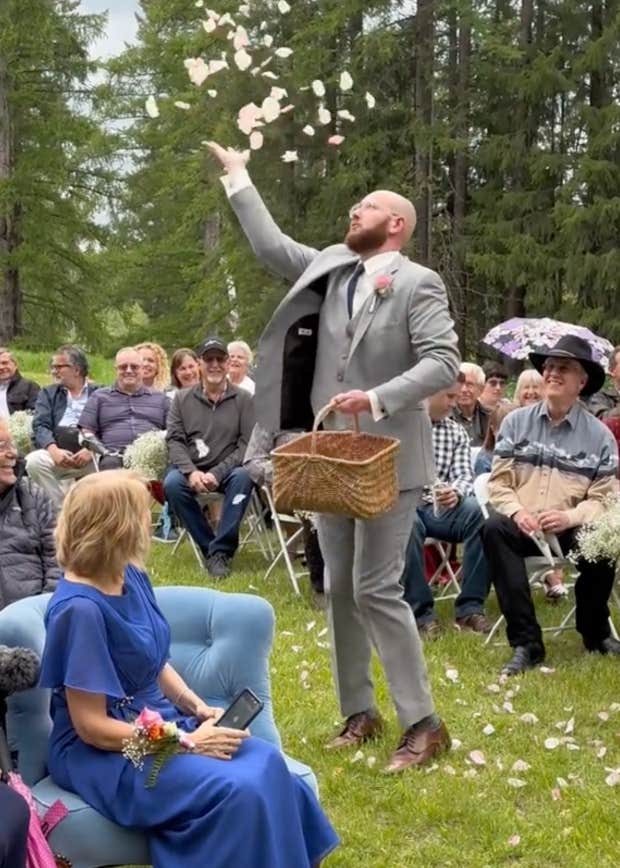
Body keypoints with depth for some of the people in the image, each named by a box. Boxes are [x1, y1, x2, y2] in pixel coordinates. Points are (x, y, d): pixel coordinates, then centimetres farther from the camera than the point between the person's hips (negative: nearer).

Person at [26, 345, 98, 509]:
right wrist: (54, 450, -14)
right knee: (33, 461, -28)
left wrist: (92, 450, -19)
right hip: (59, 452, 2)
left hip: (93, 454, -2)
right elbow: (40, 426, 7)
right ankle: (61, 509, -16)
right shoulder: (48, 393, 22)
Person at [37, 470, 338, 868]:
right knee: (236, 792, -24)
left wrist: (196, 706, -2)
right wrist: (186, 744, -18)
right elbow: (91, 726, -22)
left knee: (267, 763, -12)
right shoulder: (80, 609, -24)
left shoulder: (132, 577, 2)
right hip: (102, 753, -8)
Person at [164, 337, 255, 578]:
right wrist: (191, 471, -18)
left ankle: (221, 550, -24)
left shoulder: (244, 399, 0)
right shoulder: (182, 398, 8)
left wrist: (217, 473, -19)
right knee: (172, 483, -30)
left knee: (243, 477, -34)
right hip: (192, 470, 2)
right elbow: (174, 440, 1)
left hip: (228, 471, -2)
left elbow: (248, 444, -7)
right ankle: (209, 547, -16)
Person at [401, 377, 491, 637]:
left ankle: (470, 607, -23)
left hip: (440, 508, 4)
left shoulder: (457, 433, 17)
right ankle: (421, 612, -29)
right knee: (408, 522, -39)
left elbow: (465, 475, 5)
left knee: (479, 512, -27)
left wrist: (456, 492, -20)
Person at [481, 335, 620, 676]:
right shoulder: (516, 422, 6)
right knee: (494, 529, -32)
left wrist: (569, 517, -19)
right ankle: (526, 642, -31)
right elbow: (498, 482, 3)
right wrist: (516, 511, -16)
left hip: (571, 528, -1)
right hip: (523, 524, 1)